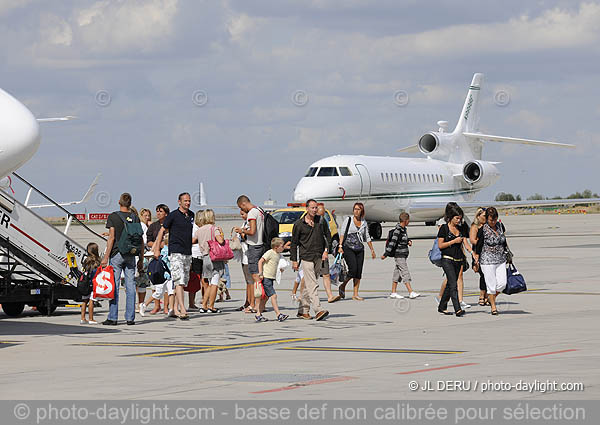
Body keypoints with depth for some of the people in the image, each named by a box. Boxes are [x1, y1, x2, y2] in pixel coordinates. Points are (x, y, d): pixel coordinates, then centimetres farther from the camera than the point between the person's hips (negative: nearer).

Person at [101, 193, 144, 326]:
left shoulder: (113, 216, -4)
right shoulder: (135, 218, 7)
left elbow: (111, 238, -10)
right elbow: (140, 241, 6)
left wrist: (106, 257, -8)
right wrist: (141, 259, 12)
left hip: (116, 253, -3)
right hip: (131, 255, 3)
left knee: (114, 286, -1)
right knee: (130, 286, 5)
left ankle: (112, 318, -2)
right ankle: (130, 318, 4)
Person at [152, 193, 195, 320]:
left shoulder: (191, 215, 12)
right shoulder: (173, 215, -5)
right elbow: (162, 231, -1)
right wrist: (157, 249, -4)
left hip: (187, 252, 7)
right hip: (176, 252, -7)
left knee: (184, 281, 8)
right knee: (179, 281, -15)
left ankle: (175, 308, 15)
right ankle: (182, 310, -23)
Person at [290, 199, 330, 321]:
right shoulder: (299, 224, -2)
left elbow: (327, 236, 12)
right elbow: (294, 243, 2)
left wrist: (326, 250, -3)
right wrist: (294, 260, 0)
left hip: (318, 257, 4)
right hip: (306, 257, -4)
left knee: (308, 285, 11)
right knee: (311, 285, -13)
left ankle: (303, 310, 19)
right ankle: (318, 310, -22)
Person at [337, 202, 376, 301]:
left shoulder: (364, 223, 12)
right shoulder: (348, 220, 1)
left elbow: (367, 237, 20)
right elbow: (342, 233, -3)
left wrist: (372, 249, 20)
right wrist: (340, 246, -14)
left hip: (359, 249, 4)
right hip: (348, 247, -4)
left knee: (359, 273, -1)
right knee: (353, 269, -17)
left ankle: (355, 295, 3)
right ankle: (343, 286, 6)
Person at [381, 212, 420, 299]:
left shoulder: (404, 229, 11)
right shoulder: (397, 230, -18)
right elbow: (392, 242, -21)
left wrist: (409, 241, 4)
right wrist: (385, 254, -23)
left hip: (403, 255, 9)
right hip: (399, 255, -9)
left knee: (397, 273, 11)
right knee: (405, 273, -10)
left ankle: (393, 293, 15)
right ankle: (411, 293, -13)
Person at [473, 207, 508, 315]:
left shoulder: (500, 226, 6)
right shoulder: (482, 230, -10)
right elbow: (478, 245, -4)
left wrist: (506, 254, 22)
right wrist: (477, 258, -3)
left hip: (501, 260, 5)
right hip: (488, 260, -5)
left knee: (502, 283, -2)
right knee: (491, 285, -3)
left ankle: (491, 297, 24)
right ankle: (493, 306, 11)